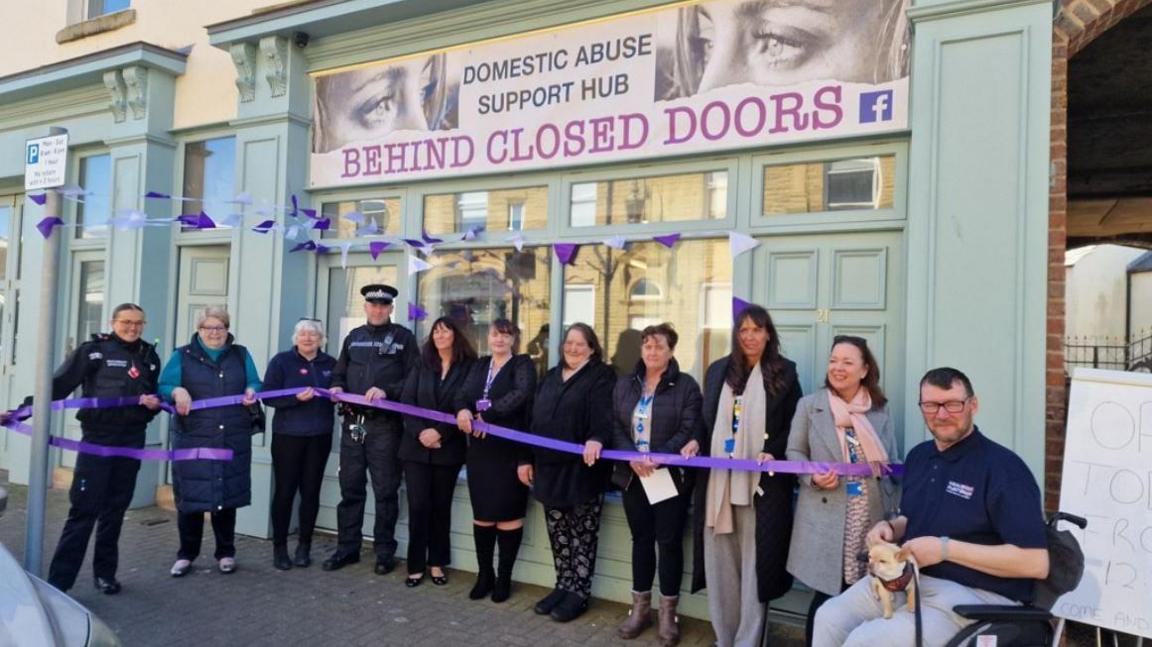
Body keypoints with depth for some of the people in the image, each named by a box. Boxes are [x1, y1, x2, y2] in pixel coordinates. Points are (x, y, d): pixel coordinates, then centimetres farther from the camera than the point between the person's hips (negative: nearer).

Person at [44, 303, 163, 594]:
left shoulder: (149, 356, 11)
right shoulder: (94, 350, -3)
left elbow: (157, 394, 21)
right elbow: (58, 385, -5)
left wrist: (155, 403, -1)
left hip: (131, 442, 4)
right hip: (97, 439, -4)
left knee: (115, 509, 11)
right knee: (84, 508, -7)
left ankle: (105, 572, 22)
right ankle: (58, 580, 0)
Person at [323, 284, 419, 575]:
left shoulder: (404, 337, 1)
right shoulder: (353, 337, 15)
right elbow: (339, 373, 19)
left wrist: (387, 391, -19)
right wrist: (337, 387, -3)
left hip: (385, 424, -4)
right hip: (353, 422, 4)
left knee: (385, 491, 3)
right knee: (350, 488, 10)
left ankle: (385, 551, 14)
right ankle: (347, 548, 22)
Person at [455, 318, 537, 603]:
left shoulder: (523, 364, -1)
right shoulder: (480, 365, 15)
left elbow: (521, 395, -19)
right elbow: (464, 395, 3)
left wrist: (487, 415, -23)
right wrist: (463, 410, -20)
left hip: (511, 449, -5)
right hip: (480, 449, 5)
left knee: (508, 512, 0)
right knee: (481, 512, 9)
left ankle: (504, 577, 14)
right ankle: (484, 574, 23)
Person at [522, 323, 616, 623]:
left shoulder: (601, 377, -5)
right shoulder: (550, 377, 15)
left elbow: (603, 415, -21)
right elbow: (534, 419, 15)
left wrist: (596, 439, -41)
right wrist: (526, 459, 12)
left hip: (582, 469, -6)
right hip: (550, 467, 6)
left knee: (582, 533, 4)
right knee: (558, 532, 14)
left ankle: (579, 592, 15)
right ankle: (563, 586, 27)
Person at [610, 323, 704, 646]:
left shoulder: (686, 385, -4)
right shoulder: (625, 385, 9)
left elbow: (691, 431, -12)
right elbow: (616, 427, 3)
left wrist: (657, 458, -23)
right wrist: (631, 458, -15)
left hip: (672, 477, -3)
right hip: (633, 477, 4)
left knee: (669, 542, 3)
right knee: (641, 540, 12)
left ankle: (668, 614, 17)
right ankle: (640, 608, 25)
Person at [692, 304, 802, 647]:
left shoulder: (785, 372, 3)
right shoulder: (718, 370, 12)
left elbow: (793, 425, 2)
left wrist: (774, 453, -13)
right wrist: (695, 445, -2)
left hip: (761, 481, -3)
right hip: (719, 479, 3)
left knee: (754, 561, 1)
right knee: (720, 561, 9)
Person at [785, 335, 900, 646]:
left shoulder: (880, 409, 7)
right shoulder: (809, 405, 1)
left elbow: (891, 464, 10)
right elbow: (794, 452, 5)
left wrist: (894, 514, 4)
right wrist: (813, 477, -14)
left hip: (873, 519, 2)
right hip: (827, 518, -2)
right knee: (827, 596, 2)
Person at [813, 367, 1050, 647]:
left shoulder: (1003, 467, -14)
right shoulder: (918, 456, 11)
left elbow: (1036, 562, -19)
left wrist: (946, 549, -21)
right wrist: (889, 528, 2)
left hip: (974, 595, -7)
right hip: (909, 578, 7)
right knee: (830, 618, -9)